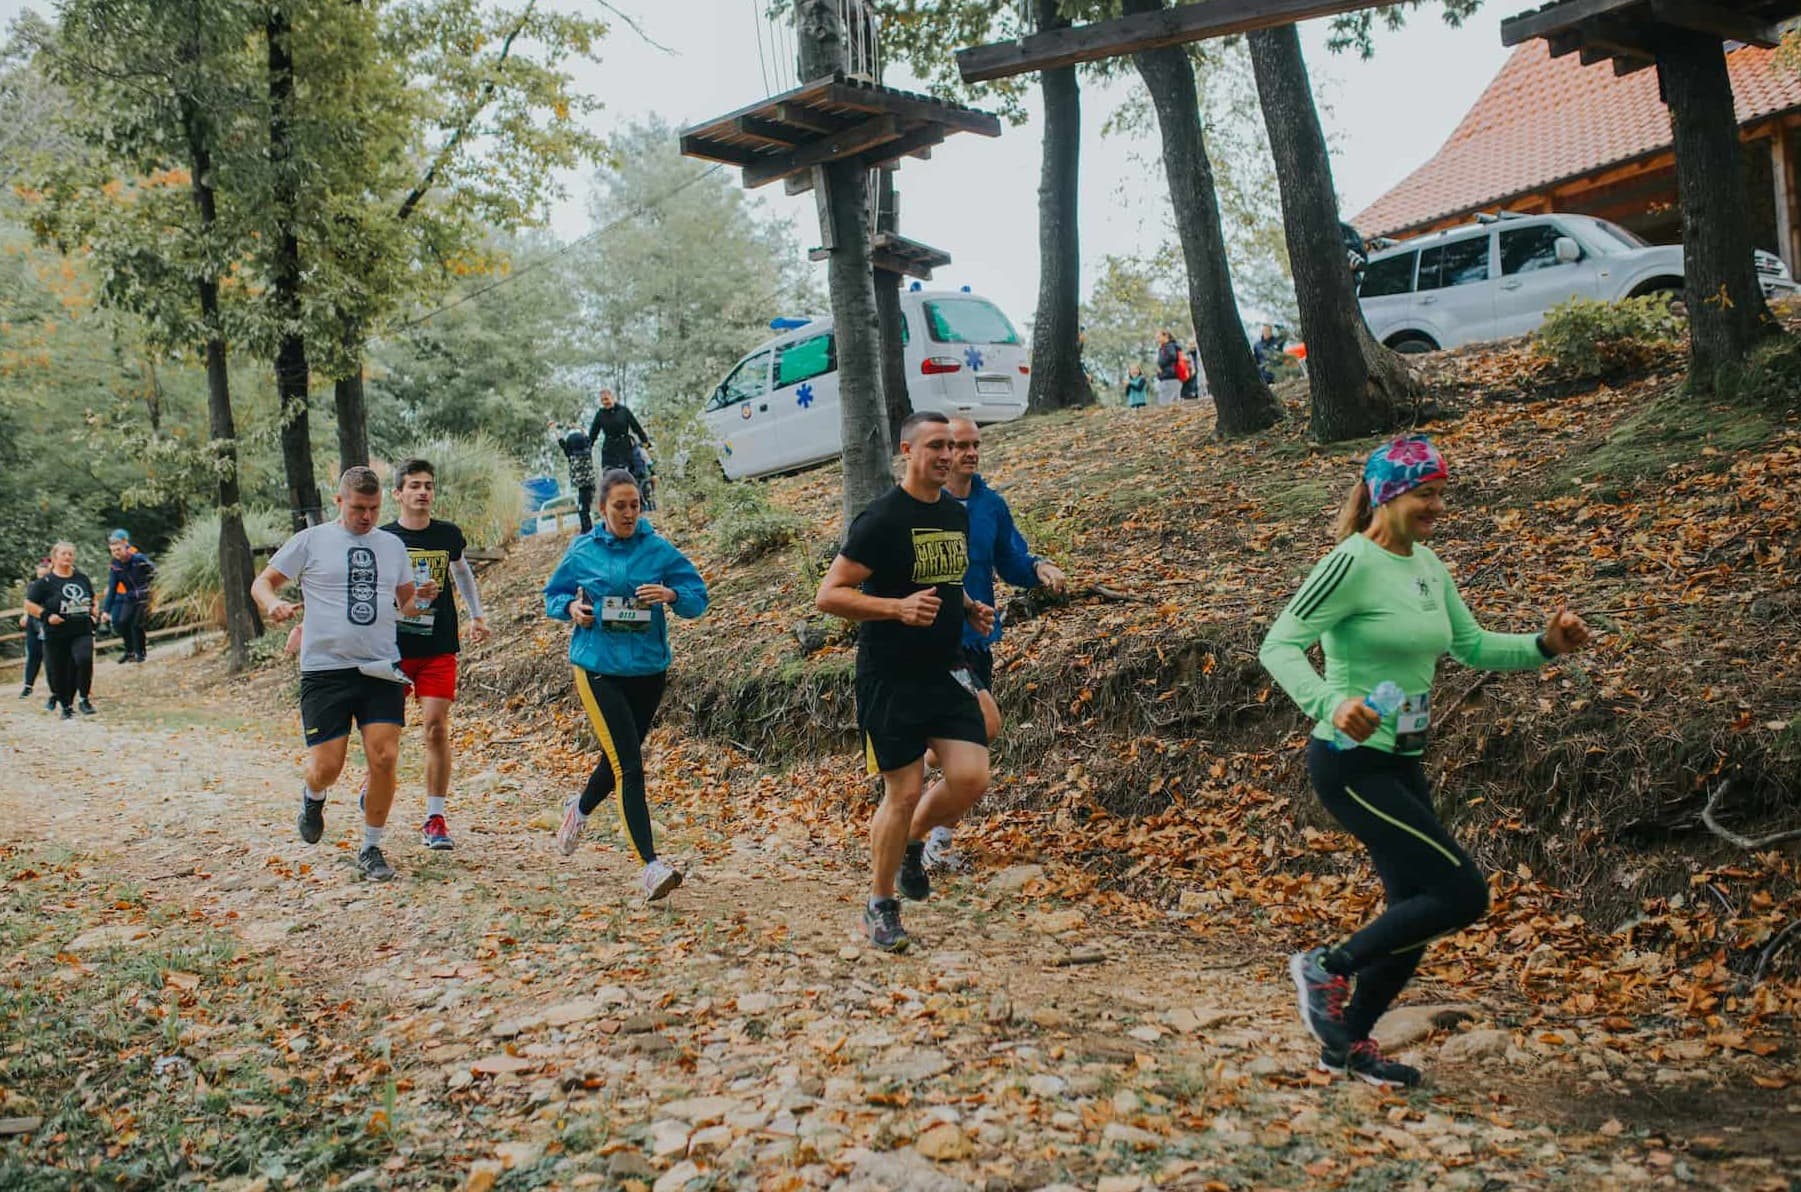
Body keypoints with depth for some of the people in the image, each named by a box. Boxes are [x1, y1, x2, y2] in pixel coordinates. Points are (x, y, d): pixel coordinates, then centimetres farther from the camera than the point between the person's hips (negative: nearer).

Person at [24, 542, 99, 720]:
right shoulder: (45, 582, -3)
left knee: (84, 659, -23)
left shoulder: (82, 578, 9)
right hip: (56, 635, -2)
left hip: (82, 632, 2)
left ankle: (83, 699, -7)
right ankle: (66, 707, 23)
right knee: (59, 672, 4)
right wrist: (47, 615, -13)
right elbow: (29, 604, -1)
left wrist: (94, 613, 8)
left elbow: (94, 598, 25)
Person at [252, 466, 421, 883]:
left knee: (384, 758, -8)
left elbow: (406, 600, 22)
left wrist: (418, 604, -1)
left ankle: (371, 849, 9)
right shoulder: (311, 541, 2)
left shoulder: (393, 545, 13)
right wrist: (273, 603, -17)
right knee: (327, 766, -4)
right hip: (325, 670, -2)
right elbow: (262, 583, 6)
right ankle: (312, 796, 35)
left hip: (382, 669, 2)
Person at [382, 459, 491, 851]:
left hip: (439, 649, 1)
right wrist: (408, 594, -21)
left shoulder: (449, 535, 6)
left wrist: (477, 615, 20)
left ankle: (435, 819, 0)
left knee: (436, 730, -6)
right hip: (393, 647, -1)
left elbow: (462, 571, 26)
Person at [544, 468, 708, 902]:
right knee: (629, 766, -15)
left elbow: (698, 597, 1)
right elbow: (552, 595, 14)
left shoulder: (658, 549, 0)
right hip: (598, 668, -3)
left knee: (618, 756, 20)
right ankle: (651, 866, -16)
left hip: (649, 669, 3)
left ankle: (580, 809, 52)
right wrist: (571, 607, -8)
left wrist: (671, 595, -20)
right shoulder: (581, 551, 1)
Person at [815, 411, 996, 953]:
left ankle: (911, 844, 25)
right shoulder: (882, 518, -13)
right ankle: (880, 906, 17)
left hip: (947, 672, 6)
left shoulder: (957, 515, 11)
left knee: (971, 778, -5)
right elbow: (828, 595, -16)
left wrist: (970, 608, 8)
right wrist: (897, 608, -28)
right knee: (905, 791, -3)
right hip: (890, 679, -6)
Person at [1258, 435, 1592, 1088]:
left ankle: (1349, 1042, 31)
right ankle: (1327, 967, 6)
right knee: (1463, 894, -11)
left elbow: (1473, 647, 19)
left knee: (1417, 914, 13)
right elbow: (1279, 646, -23)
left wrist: (1544, 645, 3)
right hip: (1351, 764, -9)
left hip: (1403, 765, 9)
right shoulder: (1353, 563, -17)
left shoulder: (1427, 566, 9)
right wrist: (1331, 705, -38)